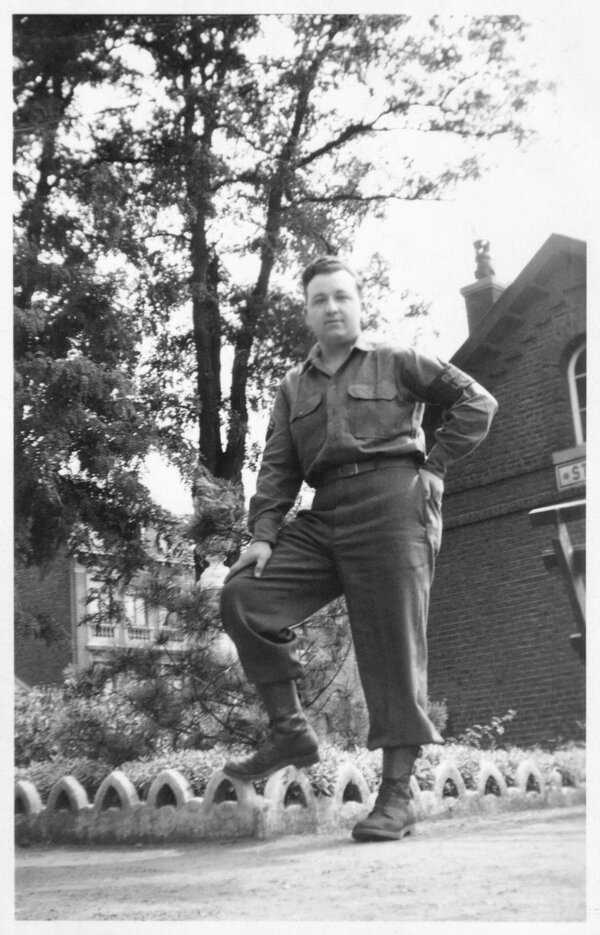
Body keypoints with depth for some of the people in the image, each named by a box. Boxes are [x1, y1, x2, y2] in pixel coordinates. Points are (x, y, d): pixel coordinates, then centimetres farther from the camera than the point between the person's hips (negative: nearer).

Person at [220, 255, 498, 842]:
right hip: (325, 518, 5)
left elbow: (476, 402, 6)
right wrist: (263, 534, -1)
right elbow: (278, 466, 13)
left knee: (392, 647, -8)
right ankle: (289, 732, -1)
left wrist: (431, 467, 0)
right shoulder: (293, 387, 22)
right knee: (242, 596, -10)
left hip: (390, 506, -5)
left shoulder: (395, 364, 10)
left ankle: (396, 794, -4)